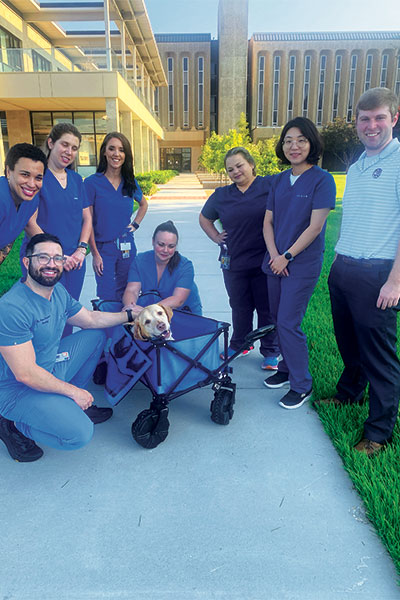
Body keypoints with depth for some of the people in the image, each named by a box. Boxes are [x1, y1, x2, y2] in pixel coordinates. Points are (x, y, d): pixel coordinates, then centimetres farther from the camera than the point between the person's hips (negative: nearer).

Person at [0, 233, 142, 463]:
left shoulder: (58, 291, -1)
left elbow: (91, 319, 14)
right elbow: (25, 374, -27)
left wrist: (131, 314, 9)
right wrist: (73, 390, -18)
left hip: (52, 368, 9)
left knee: (97, 336, 13)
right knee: (79, 434, -23)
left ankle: (70, 405, 16)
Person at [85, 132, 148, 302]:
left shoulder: (130, 182, 5)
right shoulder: (92, 183, -8)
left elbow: (143, 204, 26)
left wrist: (135, 224, 10)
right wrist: (95, 254, -11)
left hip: (127, 247, 4)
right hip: (103, 248, -4)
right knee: (108, 299, 0)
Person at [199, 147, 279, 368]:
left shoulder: (270, 186, -4)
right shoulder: (221, 195, 11)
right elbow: (204, 218, 26)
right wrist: (216, 237, 12)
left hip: (264, 261, -3)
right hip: (234, 263, 4)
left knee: (267, 309, 6)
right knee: (240, 308, 15)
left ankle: (270, 352, 22)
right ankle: (238, 345, 34)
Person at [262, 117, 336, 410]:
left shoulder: (322, 180, -8)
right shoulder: (279, 180, 10)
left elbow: (315, 226, -14)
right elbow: (268, 221, 9)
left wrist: (287, 256, -13)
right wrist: (274, 254, -6)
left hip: (302, 265, -6)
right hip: (276, 262, 6)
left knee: (288, 324, -6)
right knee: (279, 320, 13)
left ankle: (301, 385, 11)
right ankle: (287, 369, 32)